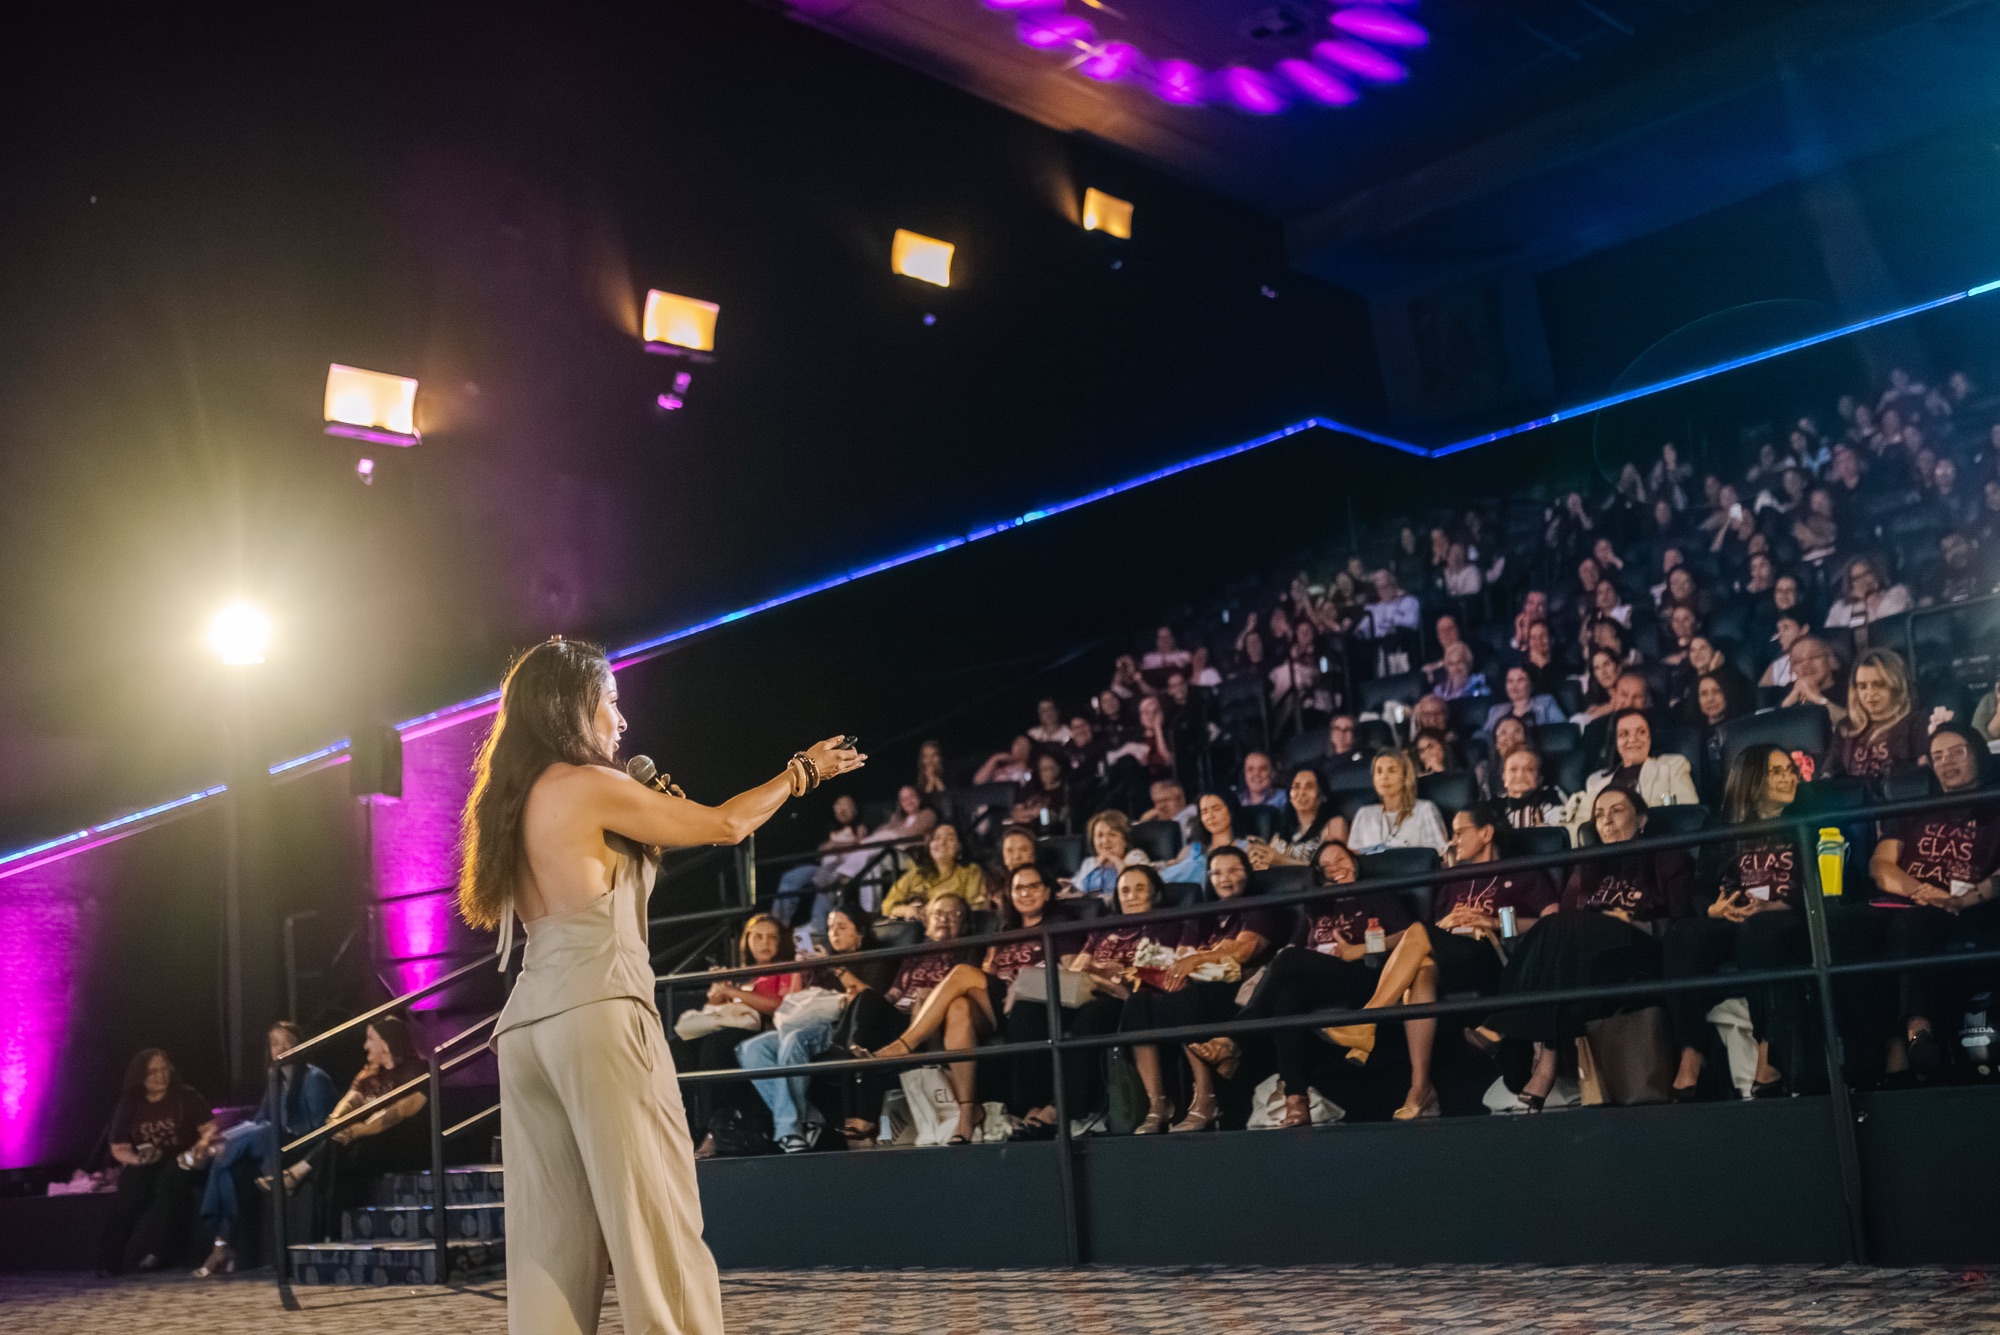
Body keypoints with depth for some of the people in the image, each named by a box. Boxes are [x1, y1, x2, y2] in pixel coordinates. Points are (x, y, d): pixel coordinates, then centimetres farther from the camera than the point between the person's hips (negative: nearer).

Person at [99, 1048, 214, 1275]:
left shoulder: (187, 1097, 4)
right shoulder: (129, 1106, 11)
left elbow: (210, 1130, -2)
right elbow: (119, 1148, 10)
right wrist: (137, 1159, -11)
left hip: (181, 1163, -2)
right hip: (143, 1166, 2)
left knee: (168, 1182, -36)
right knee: (130, 1190, -31)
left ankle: (153, 1251, -40)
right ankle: (112, 1259, -34)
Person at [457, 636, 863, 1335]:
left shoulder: (514, 803, 17)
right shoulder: (590, 787, -4)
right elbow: (724, 825, 2)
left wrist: (639, 810, 26)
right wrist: (804, 771, 15)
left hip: (525, 1028, 8)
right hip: (599, 1012, -8)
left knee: (552, 1238, 7)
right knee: (655, 1224, -6)